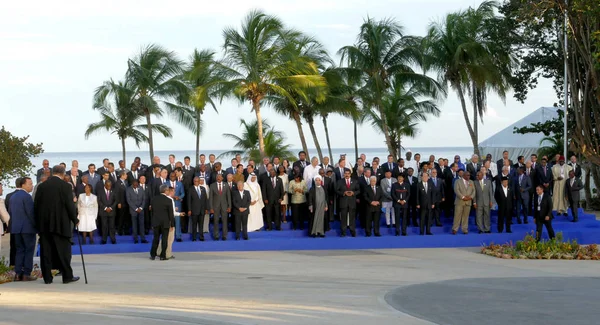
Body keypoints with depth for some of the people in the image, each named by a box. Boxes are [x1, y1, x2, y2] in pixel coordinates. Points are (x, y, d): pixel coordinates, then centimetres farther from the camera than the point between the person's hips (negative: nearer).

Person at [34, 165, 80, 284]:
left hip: (44, 224, 3)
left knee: (46, 251, 6)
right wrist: (75, 220, 4)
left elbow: (36, 205, 6)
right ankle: (67, 276, 6)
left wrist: (38, 222, 14)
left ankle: (47, 277, 7)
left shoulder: (42, 186, 5)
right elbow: (69, 205, -8)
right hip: (60, 224, -3)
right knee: (63, 250, 4)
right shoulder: (65, 186, -6)